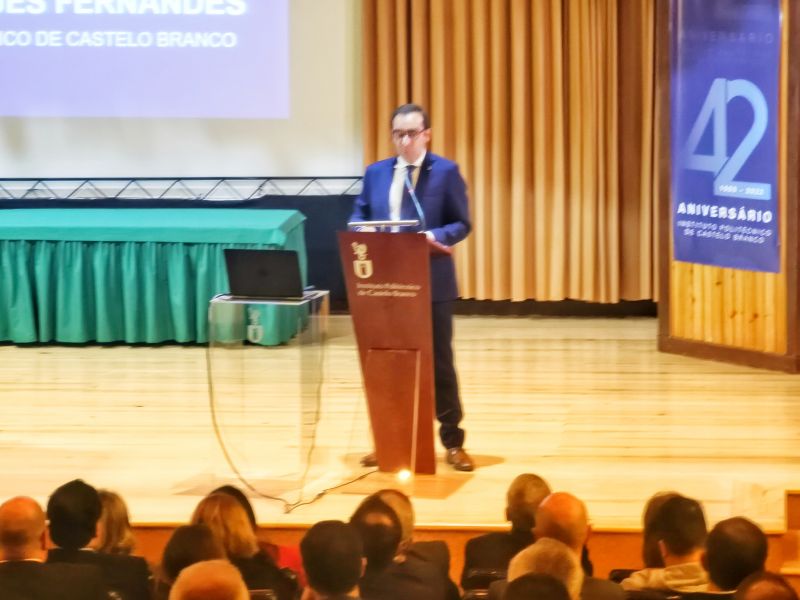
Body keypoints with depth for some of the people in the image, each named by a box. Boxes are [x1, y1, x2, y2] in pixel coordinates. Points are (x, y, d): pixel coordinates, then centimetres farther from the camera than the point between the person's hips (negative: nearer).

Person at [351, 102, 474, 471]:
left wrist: (435, 236, -24)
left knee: (439, 362, 3)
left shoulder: (446, 171, -1)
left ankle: (452, 442, 11)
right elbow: (359, 217, 12)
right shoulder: (376, 173, 10)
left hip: (432, 284, -3)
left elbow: (461, 224, -4)